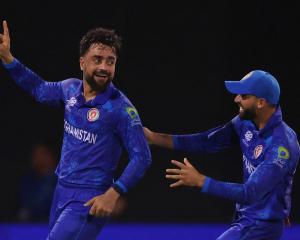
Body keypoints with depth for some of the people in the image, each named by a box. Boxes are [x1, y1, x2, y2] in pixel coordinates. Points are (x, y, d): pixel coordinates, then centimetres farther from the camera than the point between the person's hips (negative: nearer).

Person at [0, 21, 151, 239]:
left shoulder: (120, 108, -17)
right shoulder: (70, 89, 2)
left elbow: (142, 158, -16)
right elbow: (40, 89, 23)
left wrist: (113, 194, -24)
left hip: (89, 200, -7)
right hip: (62, 189, 7)